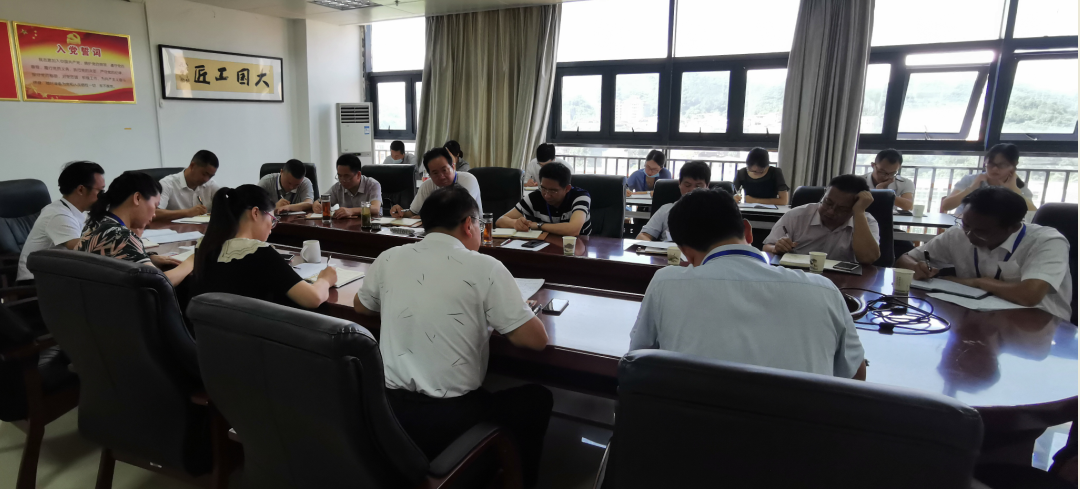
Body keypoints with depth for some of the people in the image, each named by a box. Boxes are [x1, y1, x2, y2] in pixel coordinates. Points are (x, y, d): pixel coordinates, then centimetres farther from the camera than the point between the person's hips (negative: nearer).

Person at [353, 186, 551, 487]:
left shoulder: (388, 259, 3)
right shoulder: (485, 268, -11)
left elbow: (361, 307, 23)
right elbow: (537, 340, -8)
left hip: (389, 408, 6)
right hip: (451, 419, -5)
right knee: (537, 398, 19)